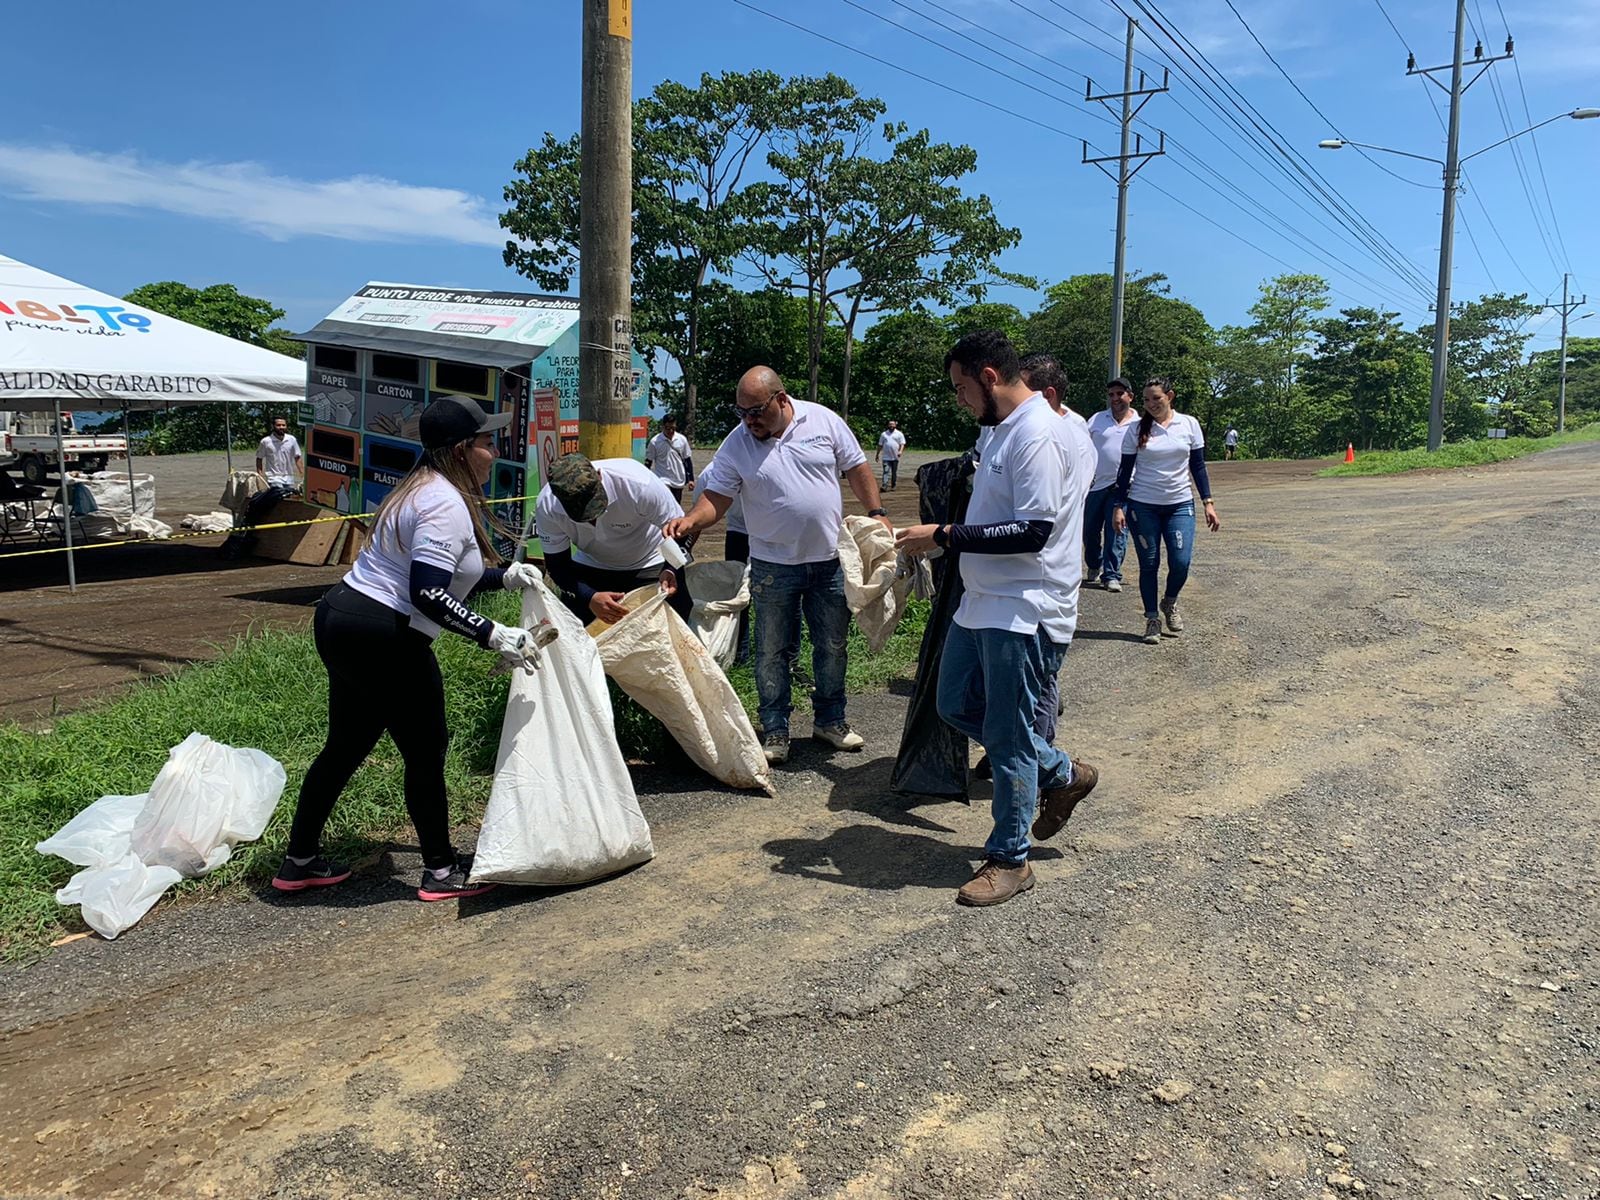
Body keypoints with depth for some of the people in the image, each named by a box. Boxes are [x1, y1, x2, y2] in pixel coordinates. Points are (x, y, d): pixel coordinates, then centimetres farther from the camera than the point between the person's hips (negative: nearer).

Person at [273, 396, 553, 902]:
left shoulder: (426, 490, 15)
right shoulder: (446, 504, -17)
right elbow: (427, 594, -27)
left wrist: (506, 575, 19)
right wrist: (495, 636, -26)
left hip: (341, 623, 10)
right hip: (385, 641, -10)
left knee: (346, 746, 20)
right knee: (426, 751, 3)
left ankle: (299, 862, 31)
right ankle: (441, 872, 16)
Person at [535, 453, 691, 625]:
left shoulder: (639, 484, -35)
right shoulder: (546, 506, -26)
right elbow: (557, 564, -15)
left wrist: (671, 570, -41)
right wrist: (590, 598, -33)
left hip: (649, 567, -2)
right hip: (590, 565, 2)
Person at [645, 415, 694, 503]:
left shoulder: (682, 440, 0)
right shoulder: (655, 442, -7)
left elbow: (688, 460, 8)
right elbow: (648, 462, 0)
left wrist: (690, 479, 5)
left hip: (678, 482, 4)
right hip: (663, 480, -4)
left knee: (677, 508, 11)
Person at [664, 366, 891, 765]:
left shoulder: (824, 421, -4)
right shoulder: (736, 444, -6)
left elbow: (857, 469, 4)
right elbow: (716, 498, -8)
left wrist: (876, 512, -3)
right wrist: (691, 520, -27)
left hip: (831, 559, 1)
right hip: (774, 566, -1)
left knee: (832, 646, 13)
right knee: (773, 652, 4)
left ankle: (830, 720, 30)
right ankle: (775, 731, 17)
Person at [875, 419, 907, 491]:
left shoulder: (899, 434, 7)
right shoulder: (884, 434, 13)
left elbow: (902, 444, -1)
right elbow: (880, 445, 17)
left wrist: (900, 451, -19)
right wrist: (877, 454, 15)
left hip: (895, 457, 0)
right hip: (886, 457, 0)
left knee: (894, 473, 6)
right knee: (886, 471, -11)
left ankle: (893, 486, 15)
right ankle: (884, 486, -20)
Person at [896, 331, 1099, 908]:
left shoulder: (1039, 436, -20)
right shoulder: (1000, 430, 13)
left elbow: (1033, 532, -27)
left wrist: (944, 535, -23)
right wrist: (944, 538, 11)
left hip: (1022, 613, -11)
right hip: (983, 603, 11)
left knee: (1008, 737, 0)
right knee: (956, 705, 18)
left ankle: (1009, 860, 16)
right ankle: (1062, 775, 32)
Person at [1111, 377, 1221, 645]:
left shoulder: (1189, 424, 2)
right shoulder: (1136, 429, -2)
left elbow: (1198, 466, 6)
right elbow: (1126, 470, 2)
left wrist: (1208, 503, 2)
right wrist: (1118, 506, -4)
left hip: (1180, 505, 1)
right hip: (1142, 506, -1)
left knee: (1180, 563, -7)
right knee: (1149, 564, 2)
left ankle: (1170, 603, 23)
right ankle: (1152, 619, 16)